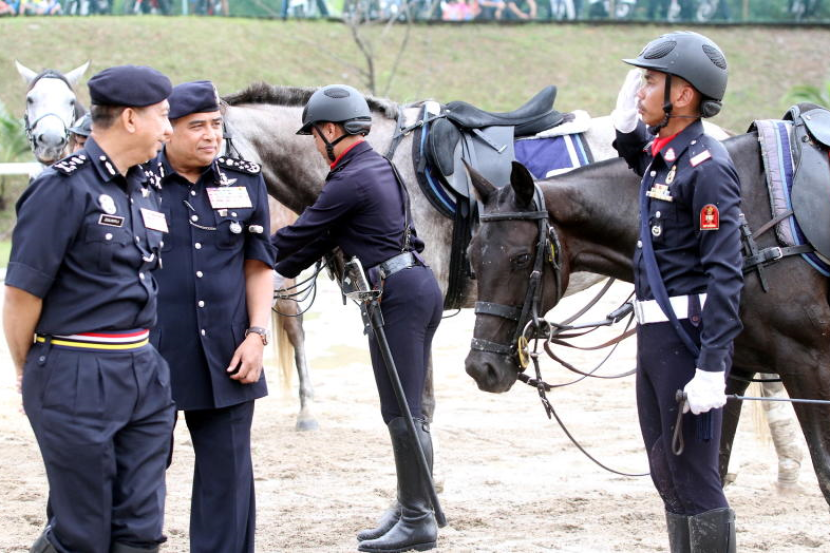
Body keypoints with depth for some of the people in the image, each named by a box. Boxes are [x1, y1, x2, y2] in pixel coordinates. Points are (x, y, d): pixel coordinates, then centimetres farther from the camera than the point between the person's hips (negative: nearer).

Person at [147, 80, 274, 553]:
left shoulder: (246, 182, 6)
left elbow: (258, 265, 11)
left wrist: (256, 335, 0)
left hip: (226, 357, 3)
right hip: (153, 354, -3)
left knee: (229, 474, 5)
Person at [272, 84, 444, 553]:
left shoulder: (350, 181, -14)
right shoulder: (381, 167, 17)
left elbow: (303, 234, -5)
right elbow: (327, 234, 22)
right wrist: (283, 267, 23)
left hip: (397, 296, -10)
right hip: (421, 286, 10)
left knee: (403, 413, -6)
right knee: (407, 412, 14)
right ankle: (410, 510, 19)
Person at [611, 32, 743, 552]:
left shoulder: (707, 166, -16)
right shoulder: (660, 153, 10)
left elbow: (725, 274, -21)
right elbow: (636, 161, 39)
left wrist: (711, 367, -26)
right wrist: (628, 121, 17)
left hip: (689, 336, -10)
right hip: (655, 335, 10)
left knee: (695, 480, -6)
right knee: (667, 475, 17)